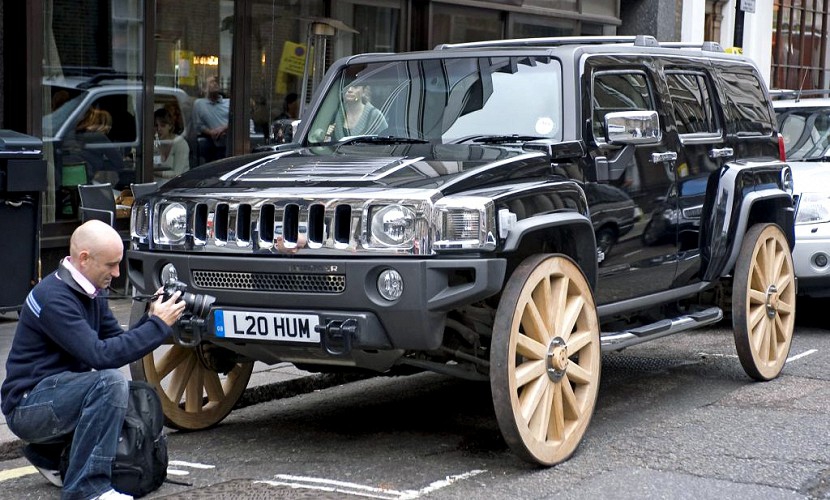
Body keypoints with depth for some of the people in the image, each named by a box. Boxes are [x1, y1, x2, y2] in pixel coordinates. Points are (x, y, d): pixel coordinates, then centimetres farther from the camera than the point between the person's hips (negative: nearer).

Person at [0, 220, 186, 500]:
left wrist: (150, 319, -8)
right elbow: (101, 356, -29)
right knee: (111, 381, -29)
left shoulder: (92, 293, 7)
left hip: (59, 397, 10)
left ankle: (47, 453, 15)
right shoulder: (53, 298, -22)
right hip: (27, 406, -9)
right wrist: (158, 325, -25)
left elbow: (118, 343, 9)